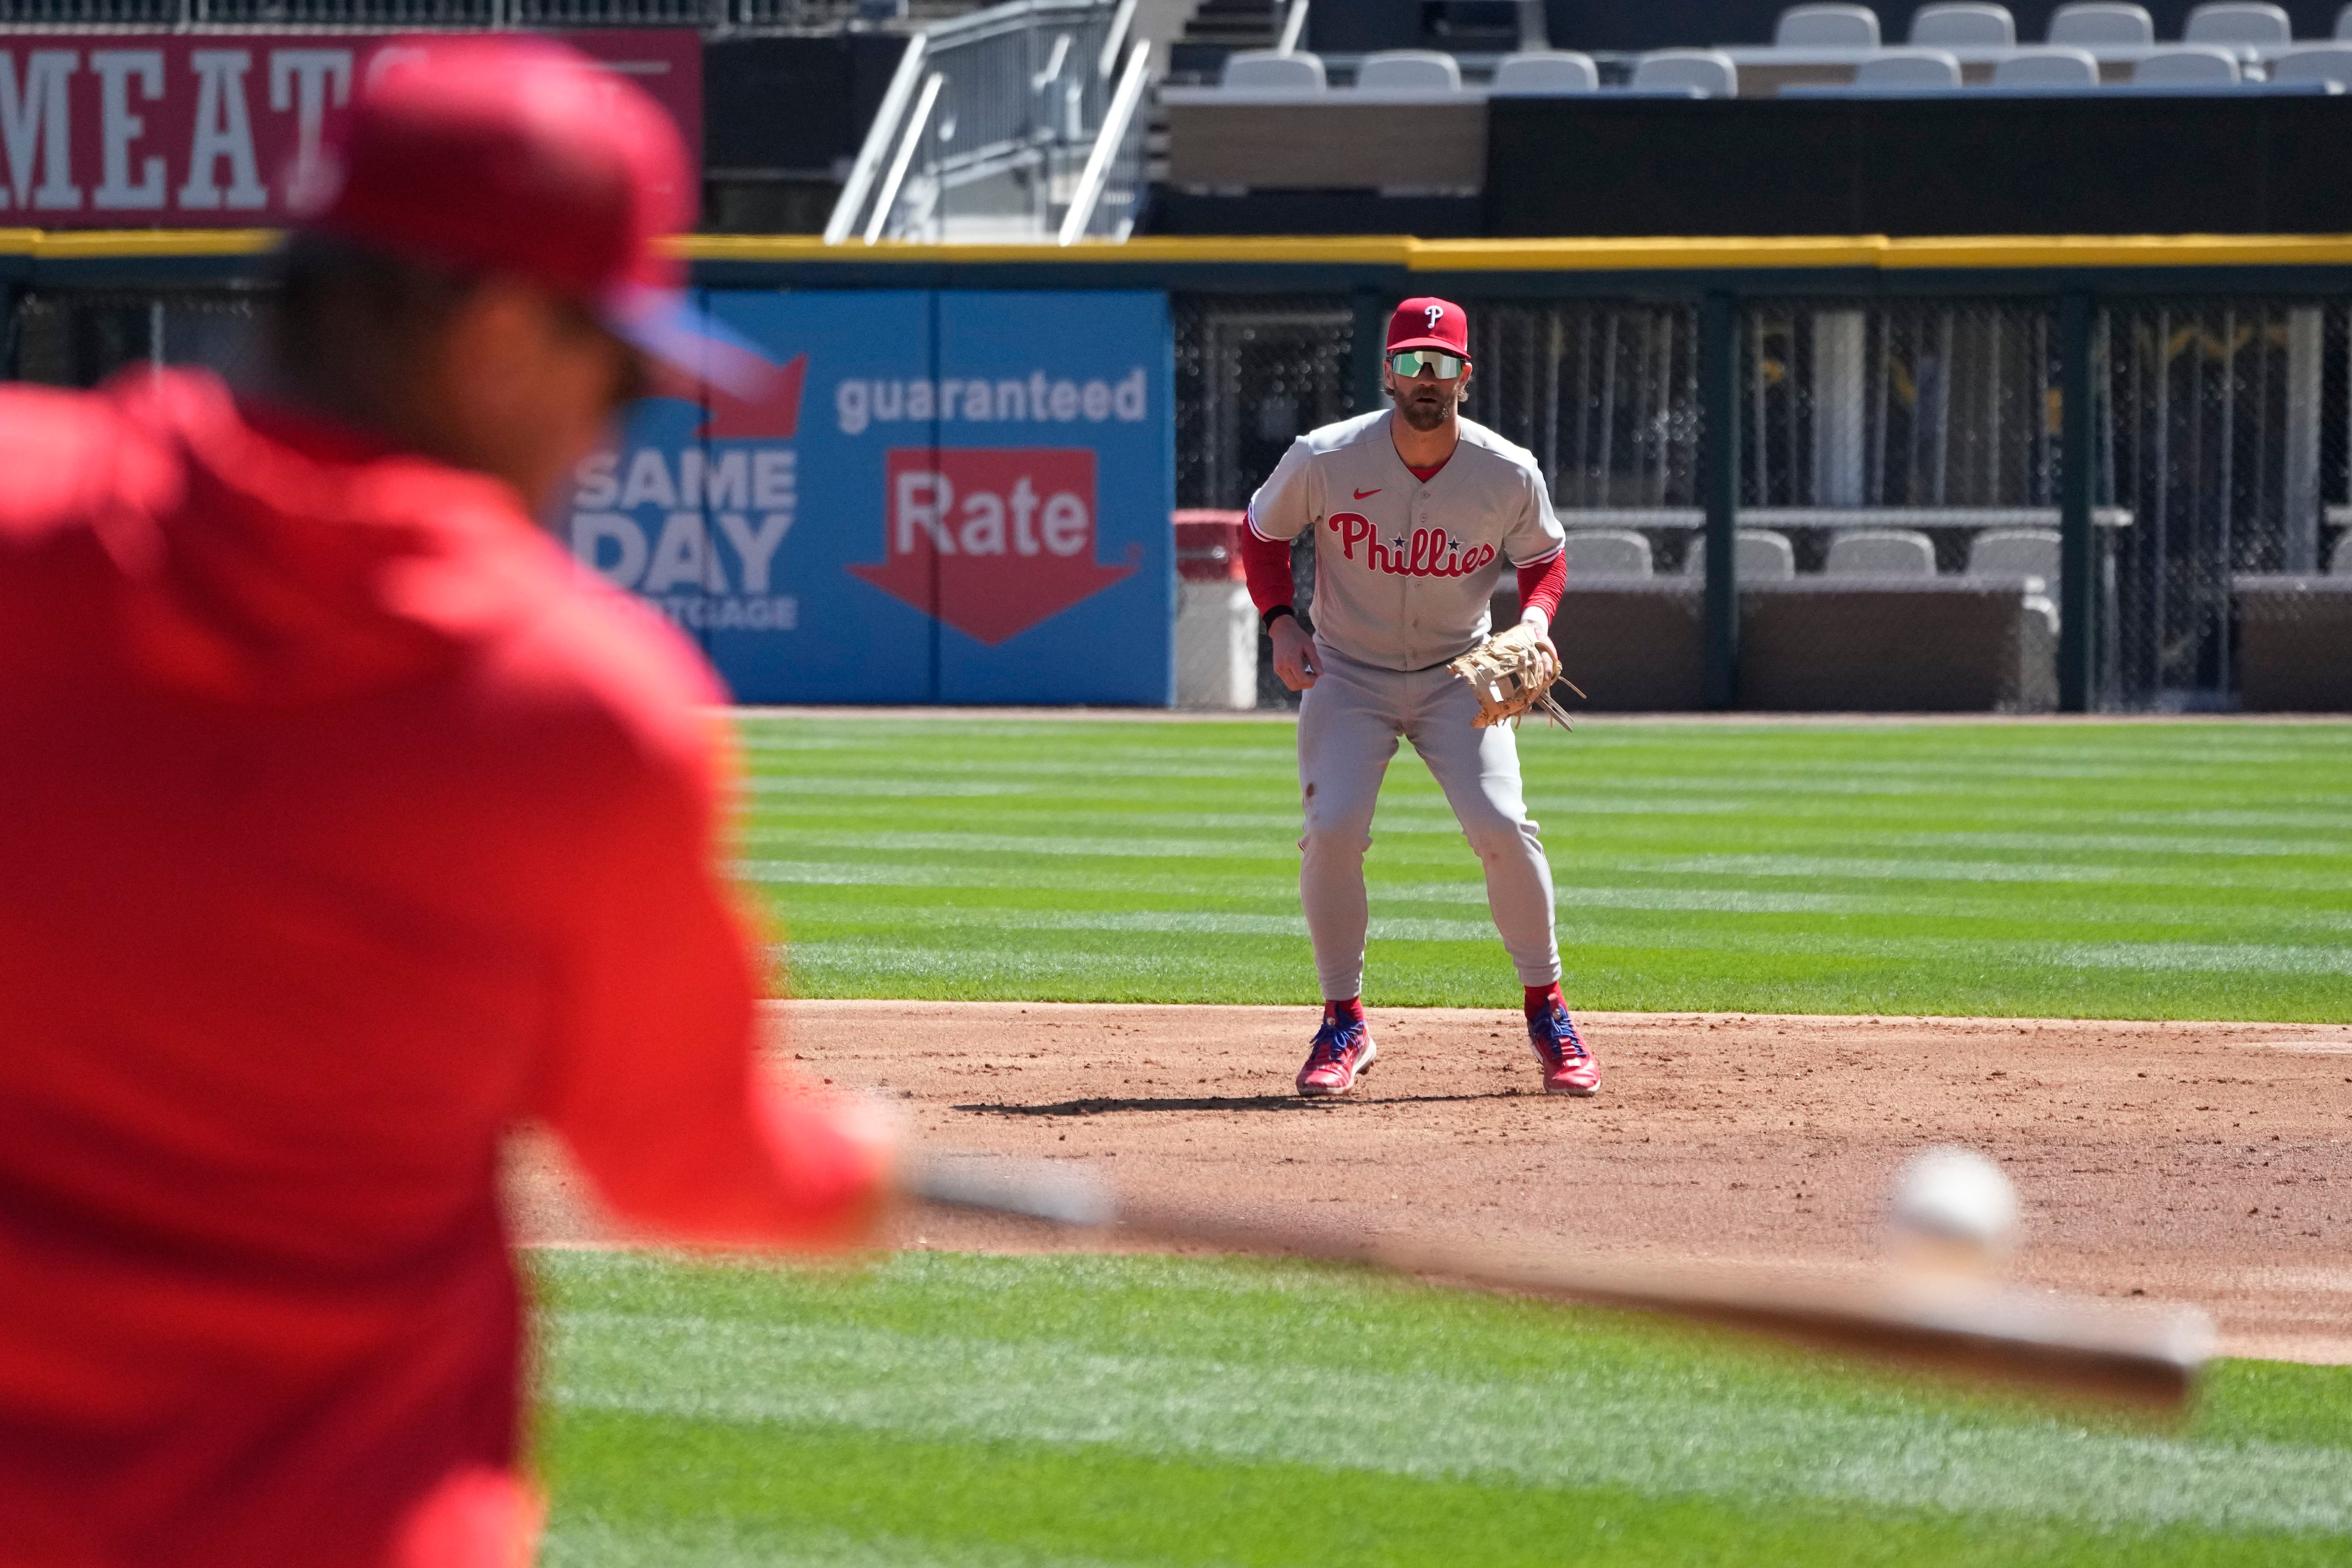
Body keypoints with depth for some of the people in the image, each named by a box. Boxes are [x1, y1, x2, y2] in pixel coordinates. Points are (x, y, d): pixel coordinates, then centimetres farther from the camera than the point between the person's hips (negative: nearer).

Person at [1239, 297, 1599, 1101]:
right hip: (1347, 674, 0)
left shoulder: (1509, 473, -13)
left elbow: (1544, 554, 6)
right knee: (1332, 831, -19)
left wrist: (1536, 618, -15)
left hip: (1457, 676, 0)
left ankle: (1546, 1011, 2)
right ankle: (1344, 1026, 0)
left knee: (1502, 829, -18)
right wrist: (1280, 621, -12)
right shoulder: (1325, 459, -16)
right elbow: (1263, 531, 3)